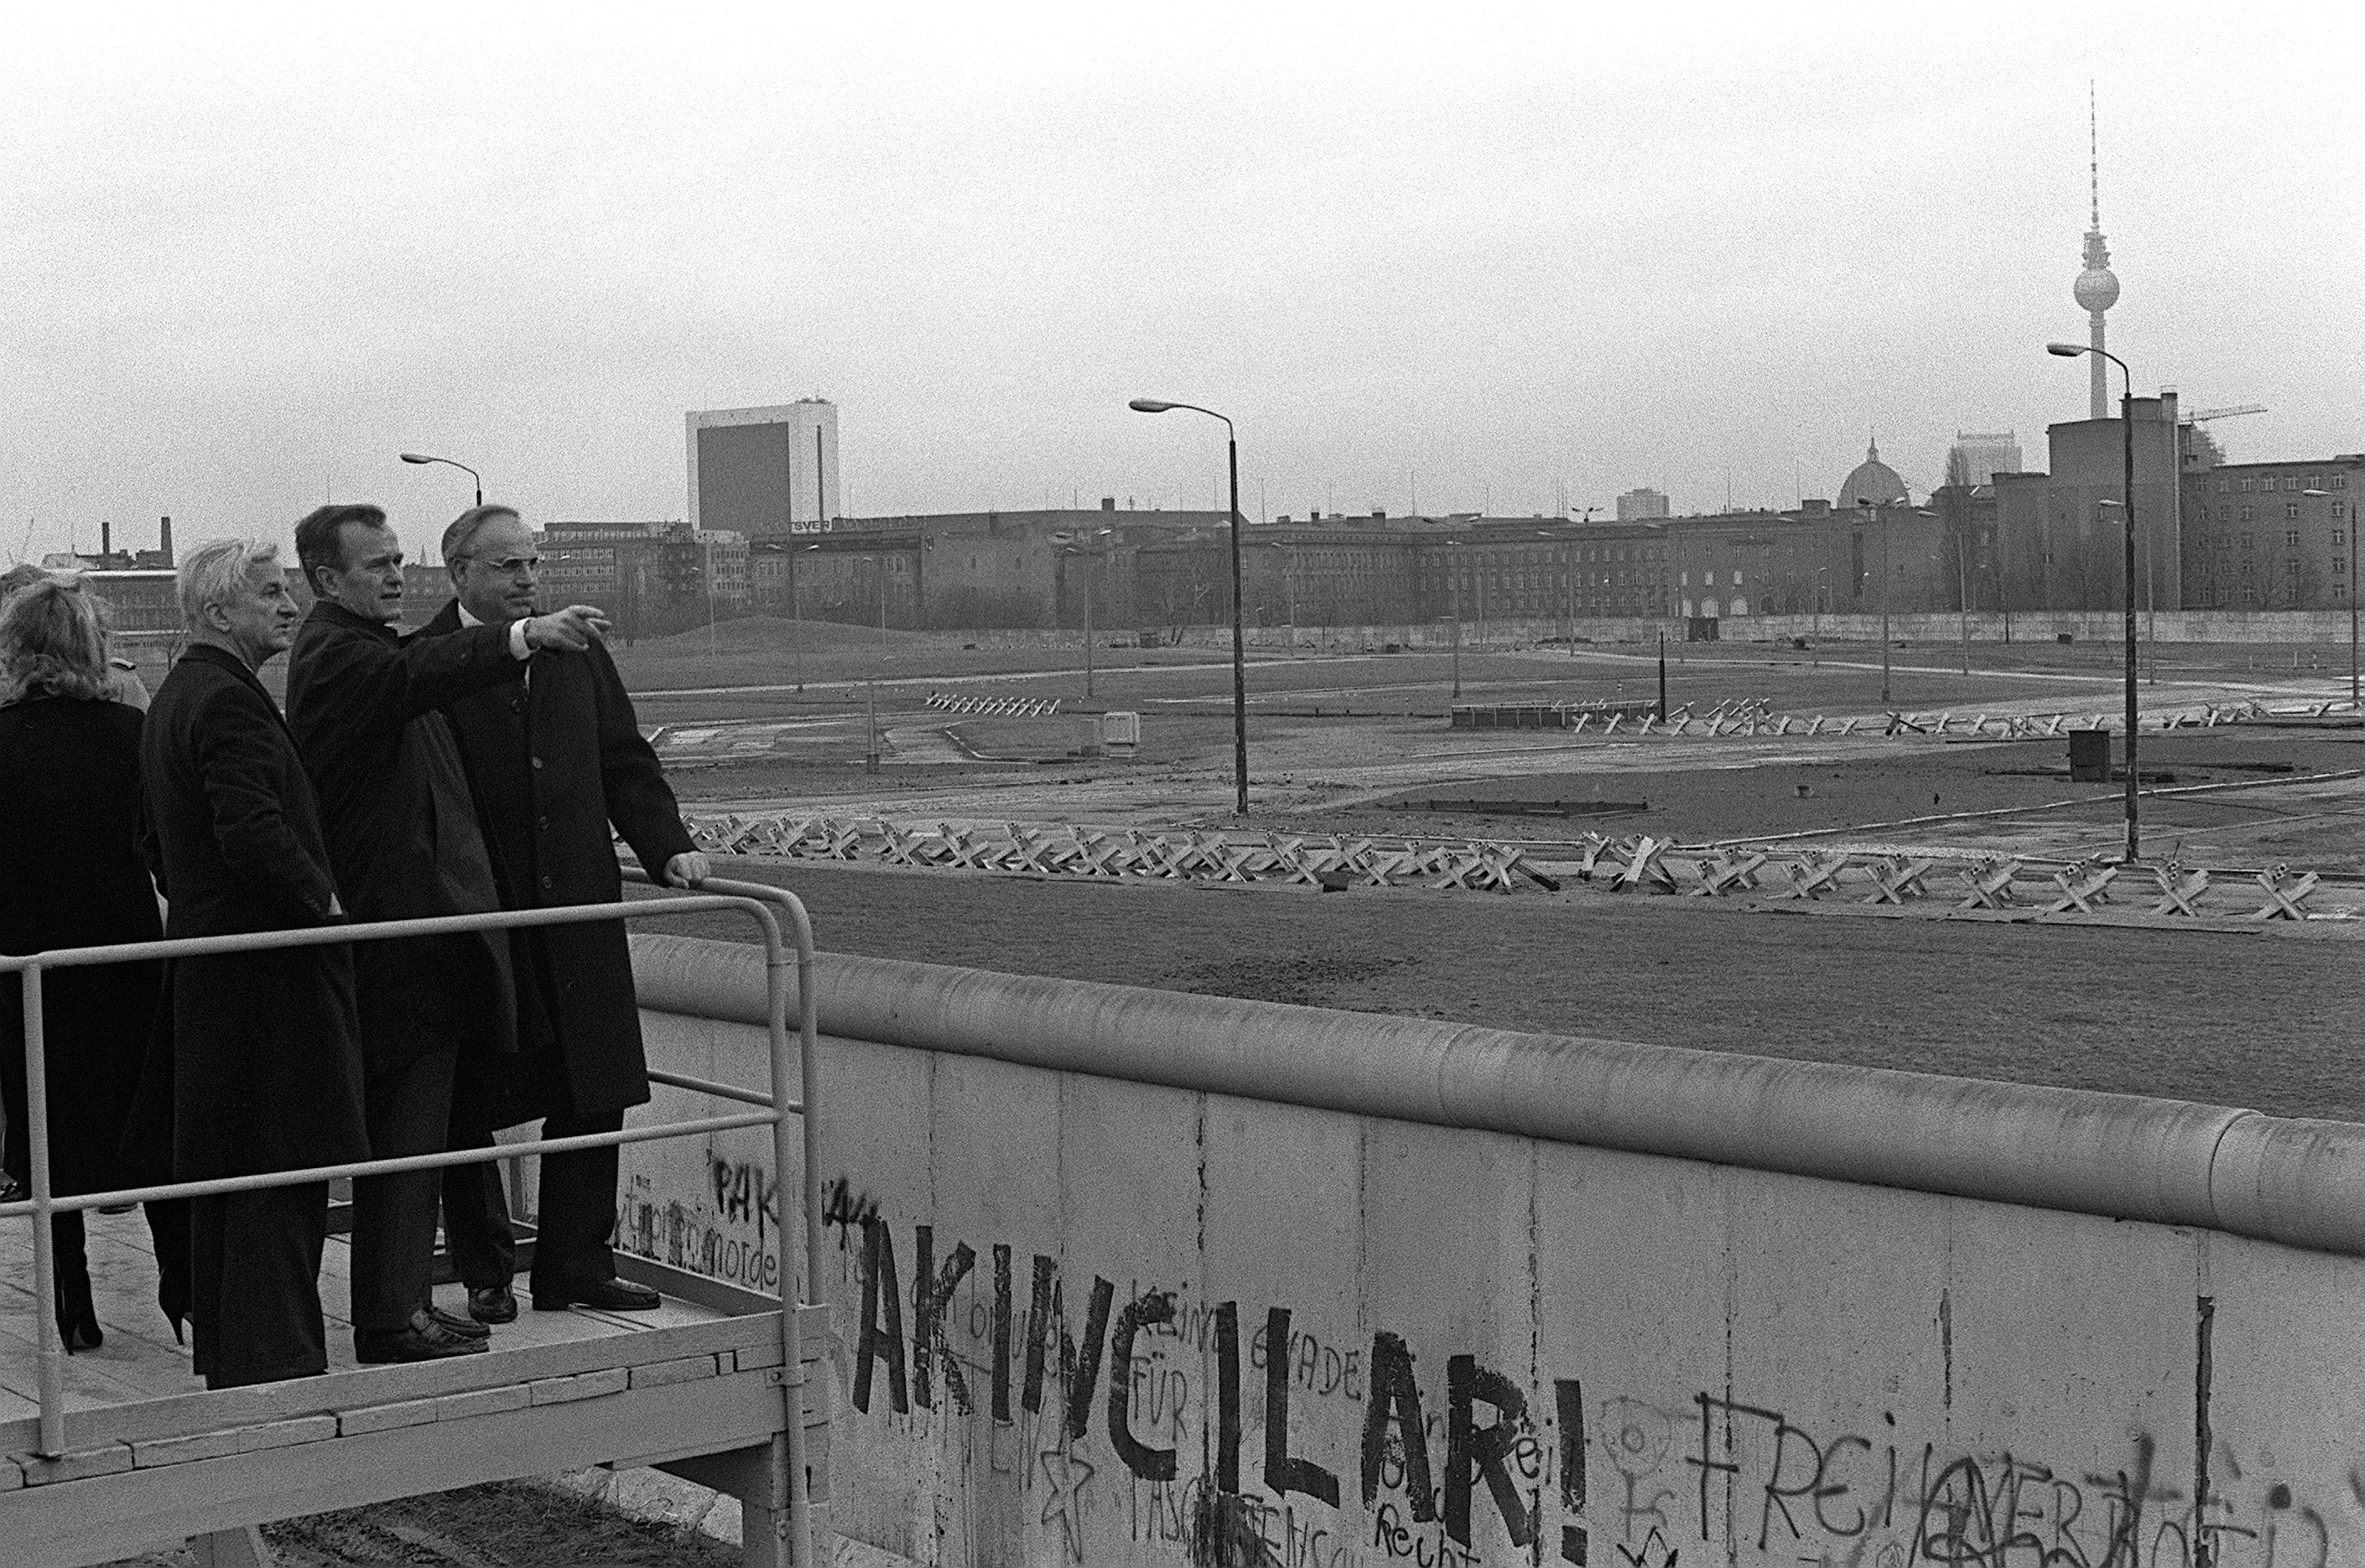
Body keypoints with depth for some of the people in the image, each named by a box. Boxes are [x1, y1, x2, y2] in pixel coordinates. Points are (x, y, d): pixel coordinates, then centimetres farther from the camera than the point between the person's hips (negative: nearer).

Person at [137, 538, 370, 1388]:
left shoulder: (172, 697, 17)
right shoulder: (227, 699, -16)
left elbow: (162, 849, 22)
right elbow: (253, 830, -26)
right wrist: (320, 899, -13)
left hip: (204, 959, 11)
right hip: (270, 967, -11)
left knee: (221, 1171, 15)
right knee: (282, 1168, -7)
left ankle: (224, 1351, 23)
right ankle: (273, 1358, -4)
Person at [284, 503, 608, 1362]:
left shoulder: (372, 642, 19)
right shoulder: (332, 653, -15)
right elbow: (415, 677, -34)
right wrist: (524, 637, -48)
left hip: (419, 922, 11)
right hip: (393, 926, -11)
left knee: (412, 1128, 15)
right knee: (403, 1133, -7)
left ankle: (400, 1302, 22)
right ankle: (390, 1320, -3)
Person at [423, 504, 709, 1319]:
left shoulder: (578, 655, 11)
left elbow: (624, 762, 13)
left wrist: (669, 846, 2)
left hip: (577, 914, 5)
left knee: (593, 1097, 7)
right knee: (469, 1108, 6)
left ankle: (577, 1265, 18)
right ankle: (486, 1273, 19)